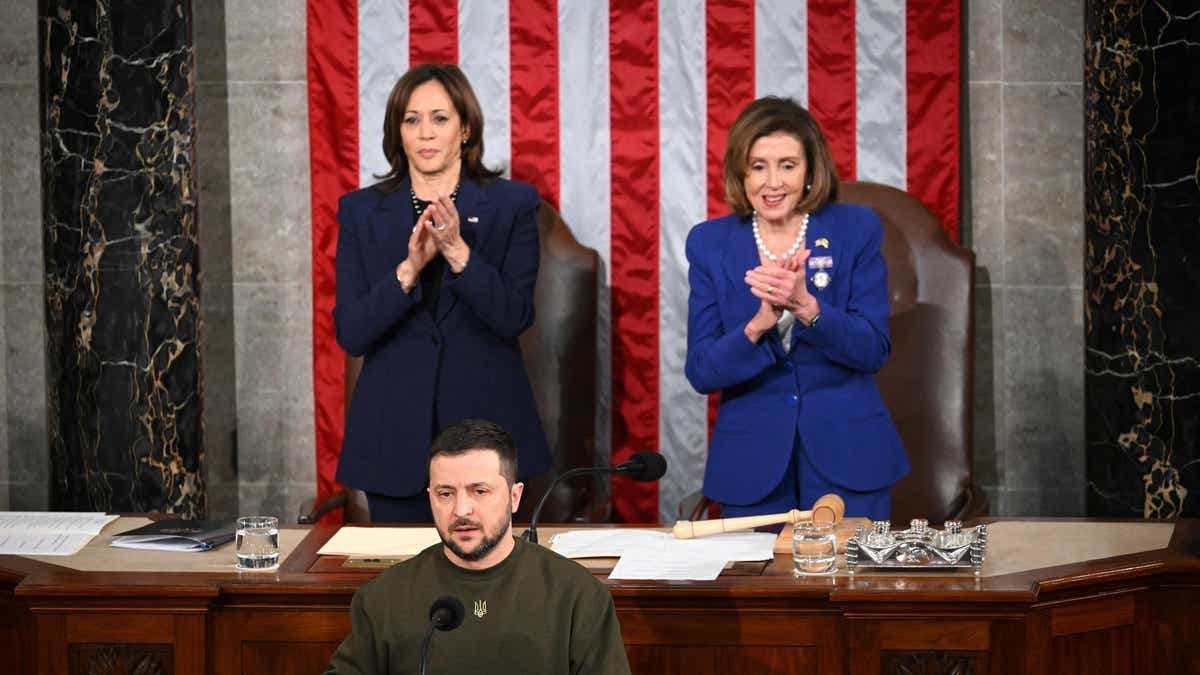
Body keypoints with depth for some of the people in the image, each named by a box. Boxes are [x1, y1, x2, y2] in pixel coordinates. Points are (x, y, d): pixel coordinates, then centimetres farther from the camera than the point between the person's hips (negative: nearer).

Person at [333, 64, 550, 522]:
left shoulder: (512, 204, 2)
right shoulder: (361, 212, 5)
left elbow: (514, 318, -8)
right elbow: (350, 333, -4)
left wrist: (459, 253, -22)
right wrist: (409, 269, -18)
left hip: (485, 426, -1)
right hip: (396, 435, 1)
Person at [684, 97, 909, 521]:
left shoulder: (856, 229, -1)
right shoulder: (709, 243, 1)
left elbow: (874, 351, -7)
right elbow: (701, 373, -4)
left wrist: (806, 306, -25)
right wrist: (758, 324, -24)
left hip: (847, 456, -1)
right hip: (751, 464, 1)